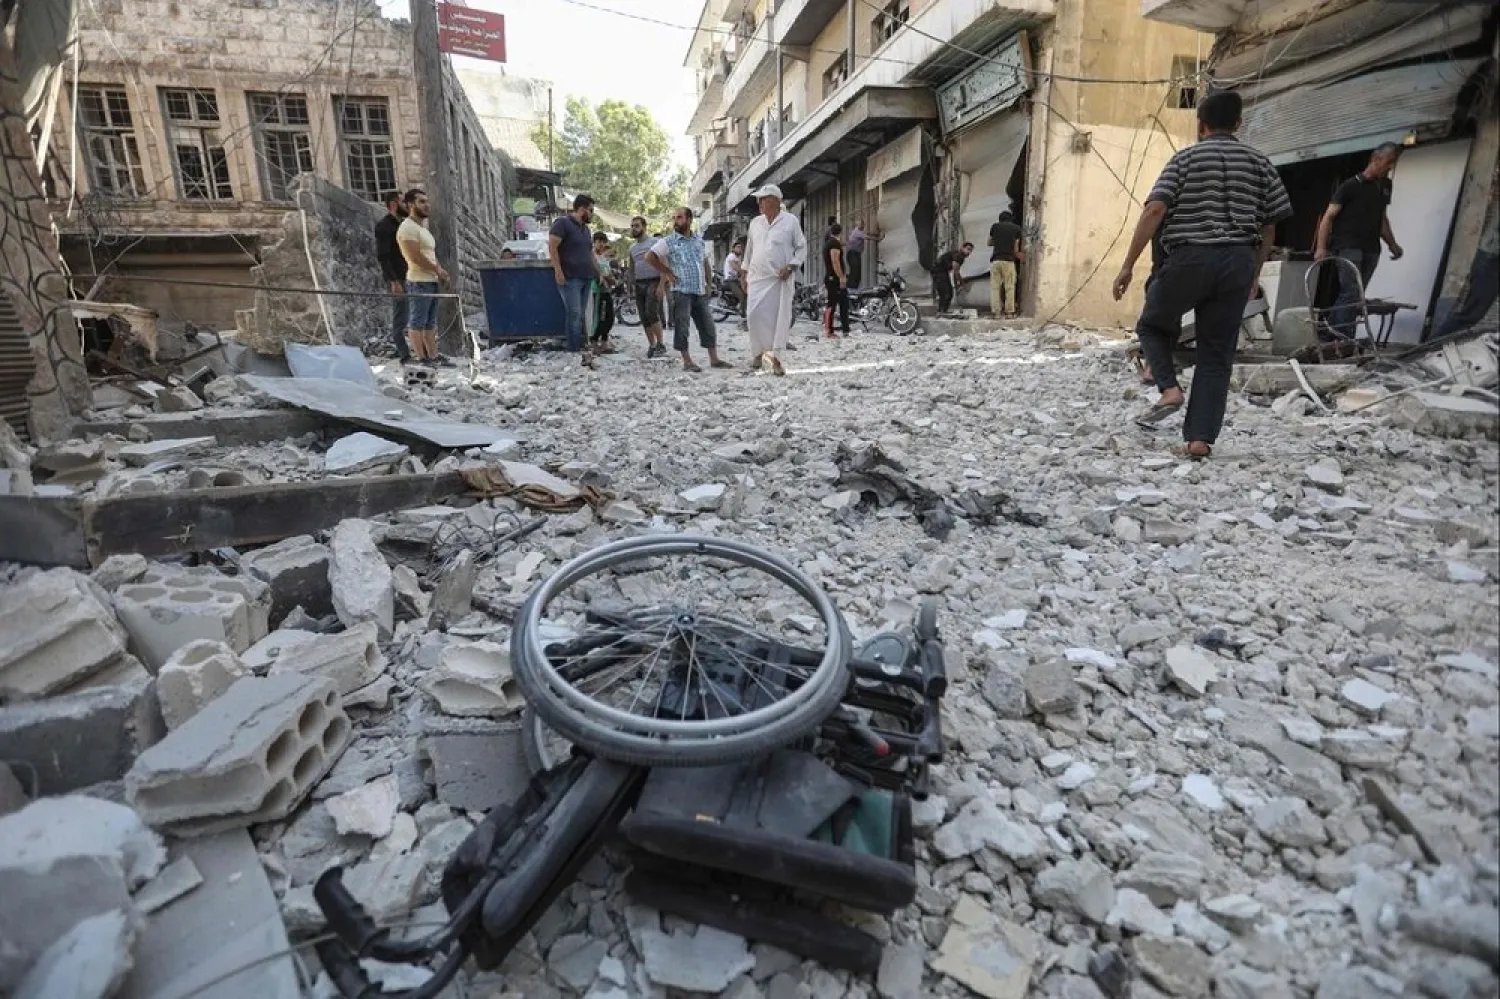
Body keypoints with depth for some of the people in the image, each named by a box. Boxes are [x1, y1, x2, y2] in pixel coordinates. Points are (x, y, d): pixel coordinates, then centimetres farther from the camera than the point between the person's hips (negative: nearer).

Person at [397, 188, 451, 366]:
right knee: (417, 322, -6)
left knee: (430, 322, 11)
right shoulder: (408, 228, -11)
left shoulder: (423, 227, 20)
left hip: (431, 281, 10)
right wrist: (437, 269, -10)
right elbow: (415, 257, -19)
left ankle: (433, 355, 16)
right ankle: (421, 358, -5)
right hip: (419, 282, -10)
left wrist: (440, 271, 4)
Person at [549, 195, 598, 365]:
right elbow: (552, 247, -12)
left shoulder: (585, 228, 21)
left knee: (580, 316, 5)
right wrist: (558, 271, -19)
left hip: (585, 278, 8)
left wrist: (599, 273, 22)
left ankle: (579, 347, 6)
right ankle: (577, 351, -14)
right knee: (574, 314, -14)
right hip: (569, 278, -8)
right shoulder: (562, 223, -4)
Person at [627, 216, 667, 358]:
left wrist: (662, 284, -18)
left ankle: (661, 345, -12)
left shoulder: (654, 242, -3)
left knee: (651, 313, -20)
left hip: (653, 282, -7)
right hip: (639, 284, 7)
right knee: (644, 318, 4)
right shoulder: (632, 247, 17)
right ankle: (651, 345, 13)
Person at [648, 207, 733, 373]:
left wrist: (709, 283, 13)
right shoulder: (668, 242, -1)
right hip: (681, 291, -4)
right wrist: (668, 273, -5)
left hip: (700, 291, 5)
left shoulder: (700, 241, 13)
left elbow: (706, 264, 23)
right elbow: (649, 257, -3)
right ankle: (687, 361, 4)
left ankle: (714, 359, 14)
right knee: (681, 326, -3)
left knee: (708, 324, 6)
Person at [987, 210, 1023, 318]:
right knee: (1010, 287, 2)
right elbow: (1015, 248, 11)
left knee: (995, 286, 1)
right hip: (1009, 260, -1)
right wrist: (1018, 256, 29)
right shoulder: (1017, 228, 10)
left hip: (995, 260, 1)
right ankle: (1009, 312, -1)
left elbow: (989, 243, 22)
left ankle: (996, 311, -5)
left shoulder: (995, 226, 12)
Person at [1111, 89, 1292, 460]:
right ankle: (1201, 438, -1)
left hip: (1189, 258, -3)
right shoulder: (1259, 162, 15)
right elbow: (1269, 225, 14)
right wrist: (1254, 272, 24)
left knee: (1153, 325, 21)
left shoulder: (1185, 158, 5)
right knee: (1217, 353, 5)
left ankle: (1169, 388, -3)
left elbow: (1154, 211, -9)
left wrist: (1128, 265, -9)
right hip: (1238, 262, 3)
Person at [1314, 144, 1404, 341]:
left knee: (1355, 295, 3)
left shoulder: (1385, 186, 18)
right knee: (1352, 293, -17)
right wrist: (1321, 247, -19)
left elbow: (1382, 218, 26)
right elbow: (1328, 216, -8)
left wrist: (1392, 244, 19)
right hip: (1348, 248, -7)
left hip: (1371, 250, 7)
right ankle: (1344, 338, -17)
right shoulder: (1351, 185, -2)